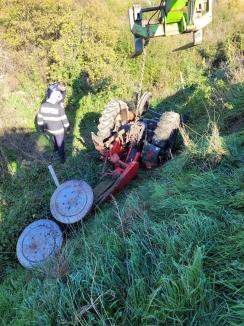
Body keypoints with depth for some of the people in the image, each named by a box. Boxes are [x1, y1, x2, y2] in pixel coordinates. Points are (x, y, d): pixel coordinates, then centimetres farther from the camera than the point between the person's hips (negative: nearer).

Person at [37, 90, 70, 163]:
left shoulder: (43, 105, -14)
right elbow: (64, 119, -18)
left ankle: (55, 148, 61)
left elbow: (40, 117, -3)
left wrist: (41, 127, 13)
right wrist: (67, 127, 1)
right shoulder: (59, 107, -28)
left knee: (53, 137, 36)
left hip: (49, 128, 5)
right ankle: (62, 157, 35)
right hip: (58, 129, -5)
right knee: (60, 144, 17)